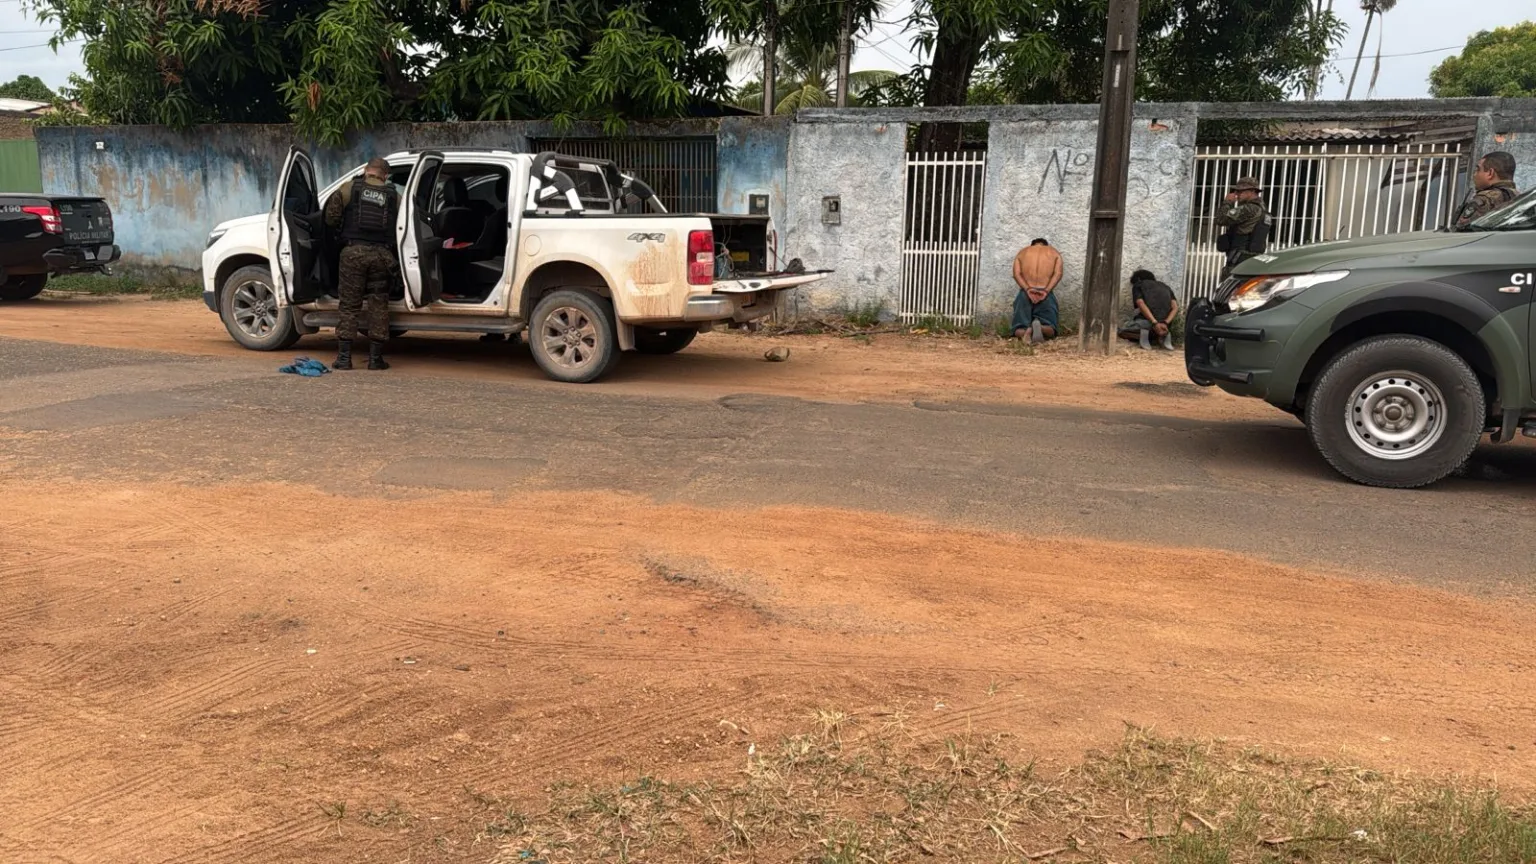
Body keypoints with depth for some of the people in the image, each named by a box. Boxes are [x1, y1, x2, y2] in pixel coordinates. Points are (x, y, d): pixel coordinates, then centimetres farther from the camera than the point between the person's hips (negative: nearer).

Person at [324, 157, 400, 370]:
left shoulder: (350, 189, 5)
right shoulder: (394, 197, 10)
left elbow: (331, 218, 4)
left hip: (354, 251, -1)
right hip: (382, 254, 1)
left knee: (349, 305, 6)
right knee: (378, 305, 8)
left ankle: (344, 357, 6)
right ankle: (375, 357, 8)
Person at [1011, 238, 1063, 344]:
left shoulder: (1022, 252, 21)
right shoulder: (1054, 253, 20)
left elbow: (1016, 274, 1)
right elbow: (1058, 273, 0)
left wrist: (1028, 289, -10)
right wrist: (1046, 291, -10)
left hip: (1025, 294, 1)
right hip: (1046, 295, 0)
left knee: (1019, 330, 5)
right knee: (1050, 330, 6)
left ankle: (1026, 332, -33)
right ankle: (1040, 327, -31)